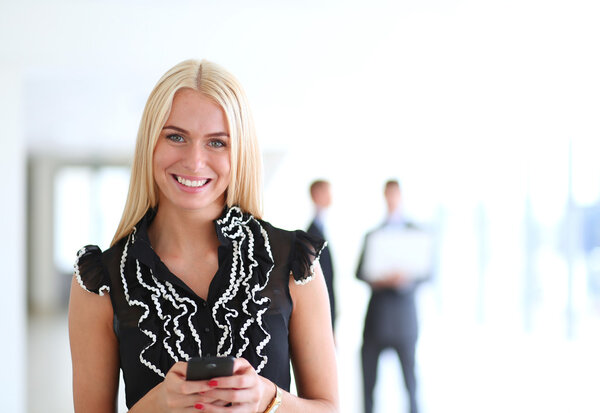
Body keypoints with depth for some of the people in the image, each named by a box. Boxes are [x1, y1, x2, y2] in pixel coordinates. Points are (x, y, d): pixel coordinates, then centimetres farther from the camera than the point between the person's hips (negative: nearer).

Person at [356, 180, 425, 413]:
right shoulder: (372, 235, 14)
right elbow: (360, 272, 7)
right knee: (367, 380, 2)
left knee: (409, 380, -3)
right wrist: (377, 280, -14)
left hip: (403, 313, -2)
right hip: (375, 314, 2)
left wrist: (406, 280, -19)